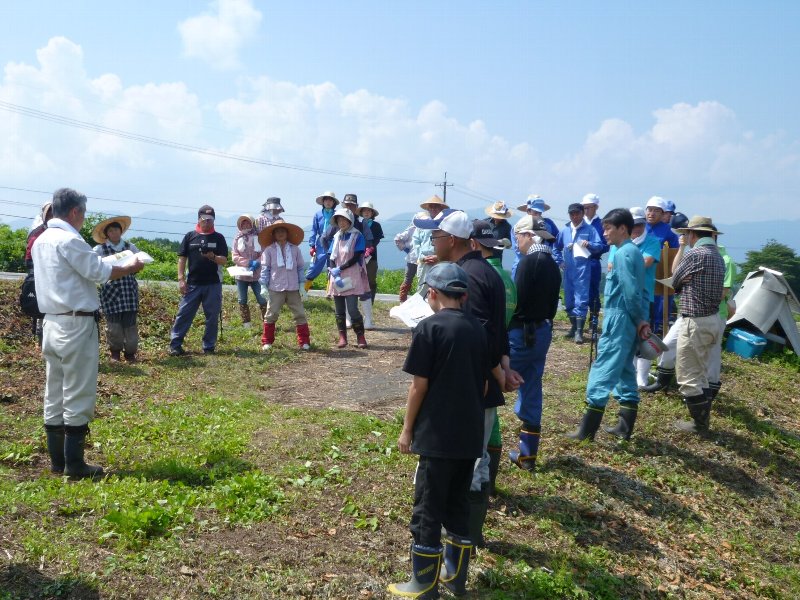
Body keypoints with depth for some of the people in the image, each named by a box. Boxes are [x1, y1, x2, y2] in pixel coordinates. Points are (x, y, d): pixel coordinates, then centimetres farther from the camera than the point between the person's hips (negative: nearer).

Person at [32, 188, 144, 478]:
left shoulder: (41, 241, 12)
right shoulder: (69, 240, -15)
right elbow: (99, 272, -13)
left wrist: (100, 265, 22)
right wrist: (130, 268, 1)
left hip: (51, 323, 9)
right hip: (76, 324, -9)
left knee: (54, 393, 12)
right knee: (78, 394, -2)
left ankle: (57, 459, 19)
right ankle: (74, 463, 3)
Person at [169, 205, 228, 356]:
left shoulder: (218, 238, 5)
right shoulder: (190, 236, 6)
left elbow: (224, 261, 0)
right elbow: (182, 258, 6)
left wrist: (213, 257, -22)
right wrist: (181, 279, -3)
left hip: (213, 284, 0)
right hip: (192, 284, 0)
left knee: (212, 317, 4)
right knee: (184, 314, -1)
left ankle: (209, 346, 14)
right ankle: (175, 345, 5)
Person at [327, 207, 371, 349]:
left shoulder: (357, 236, -1)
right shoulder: (336, 237, 14)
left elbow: (356, 257, -10)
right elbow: (331, 258, 8)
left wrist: (340, 269, -14)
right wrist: (334, 273, -9)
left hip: (352, 278, -5)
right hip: (337, 278, 5)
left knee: (352, 309, -13)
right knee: (339, 310, 4)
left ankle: (360, 336, -3)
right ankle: (342, 337, 10)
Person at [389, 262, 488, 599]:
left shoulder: (429, 328, -12)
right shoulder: (477, 329, 7)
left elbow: (419, 385, -12)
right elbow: (484, 384, 11)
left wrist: (407, 429, -2)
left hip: (438, 435, -6)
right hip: (470, 435, 7)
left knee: (427, 510, 4)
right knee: (458, 505, 19)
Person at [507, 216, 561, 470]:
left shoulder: (530, 261, -14)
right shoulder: (552, 264, 12)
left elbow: (518, 299, -18)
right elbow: (552, 302, 14)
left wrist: (504, 330, -11)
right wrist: (543, 324, 15)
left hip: (523, 332, -9)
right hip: (543, 331, 9)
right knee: (532, 391, 12)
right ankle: (527, 454, 18)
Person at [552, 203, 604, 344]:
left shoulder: (589, 229, -1)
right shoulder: (564, 230, 12)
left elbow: (599, 246, -8)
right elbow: (556, 247, 23)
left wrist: (589, 244, -26)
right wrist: (559, 261, 12)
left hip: (583, 270, -5)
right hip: (568, 270, 5)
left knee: (581, 300, -9)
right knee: (569, 300, 11)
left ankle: (579, 331, -9)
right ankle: (573, 327, 25)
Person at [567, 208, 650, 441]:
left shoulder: (623, 253, -15)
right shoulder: (634, 252, 15)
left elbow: (631, 292, -20)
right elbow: (640, 291, 15)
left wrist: (639, 320, -9)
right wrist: (642, 320, 9)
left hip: (619, 322, -10)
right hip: (629, 322, 10)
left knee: (603, 370, -6)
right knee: (625, 371, 13)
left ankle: (587, 430, -3)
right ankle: (625, 426, 20)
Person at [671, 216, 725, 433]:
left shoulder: (694, 254, -16)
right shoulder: (717, 255, 12)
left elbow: (675, 278, -3)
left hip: (695, 323, -9)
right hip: (712, 320, 9)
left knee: (688, 376, 1)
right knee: (700, 374, 19)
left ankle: (699, 423, 8)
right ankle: (703, 419, 26)